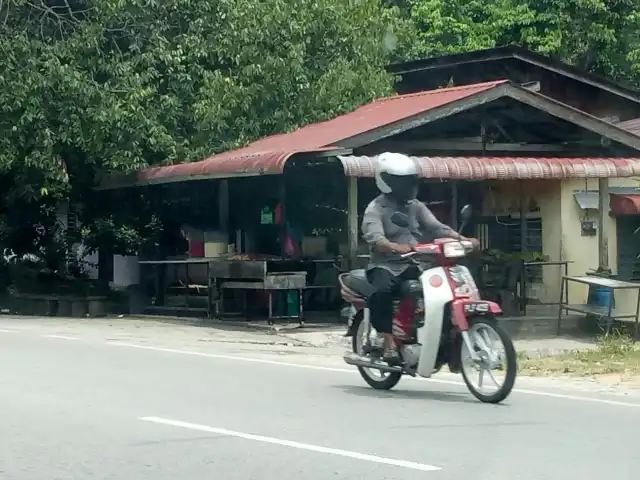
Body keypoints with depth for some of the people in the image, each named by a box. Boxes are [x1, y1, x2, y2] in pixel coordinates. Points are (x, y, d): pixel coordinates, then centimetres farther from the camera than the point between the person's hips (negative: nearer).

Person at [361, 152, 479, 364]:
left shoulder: (415, 206, 15)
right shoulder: (375, 209, -6)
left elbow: (436, 227, 5)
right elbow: (374, 237, -24)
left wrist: (462, 239, -14)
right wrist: (396, 247, -46)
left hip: (412, 264, 6)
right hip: (384, 265, -6)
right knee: (381, 291, -38)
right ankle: (389, 342, -29)